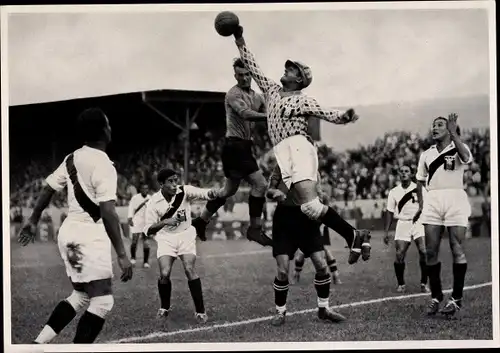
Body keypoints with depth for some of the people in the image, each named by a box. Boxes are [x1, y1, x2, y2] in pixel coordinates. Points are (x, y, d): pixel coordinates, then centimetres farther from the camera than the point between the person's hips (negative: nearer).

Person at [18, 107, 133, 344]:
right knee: (102, 302, -5)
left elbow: (47, 190, 16)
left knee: (81, 295, 21)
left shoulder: (72, 159, 7)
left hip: (69, 232, 9)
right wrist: (122, 255, -22)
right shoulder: (103, 165, -17)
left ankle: (39, 343, 15)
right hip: (90, 237, -9)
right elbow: (108, 214, -23)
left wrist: (33, 221, 29)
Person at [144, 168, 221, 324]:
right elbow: (148, 230, -12)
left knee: (189, 270, -19)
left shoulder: (184, 191, -15)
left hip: (186, 235, 0)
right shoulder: (153, 203, -14)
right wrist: (165, 222, -29)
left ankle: (200, 311, -8)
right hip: (166, 238, 0)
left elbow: (203, 193, -29)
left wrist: (212, 192, -53)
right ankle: (164, 308, 13)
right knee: (164, 274, -15)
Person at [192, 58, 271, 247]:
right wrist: (267, 115, -41)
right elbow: (244, 113, -30)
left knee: (229, 190, 18)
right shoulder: (234, 94, -12)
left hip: (244, 146, 9)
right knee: (259, 183, -16)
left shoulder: (257, 97, 14)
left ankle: (200, 221, 30)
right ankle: (255, 229, -10)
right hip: (235, 145, -9)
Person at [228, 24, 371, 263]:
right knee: (309, 206, -11)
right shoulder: (272, 91, 24)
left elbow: (328, 114, -2)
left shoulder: (303, 100, 6)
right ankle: (353, 236, -8)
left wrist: (345, 117, -23)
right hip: (282, 153, 6)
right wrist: (240, 42, 28)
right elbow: (253, 68, 29)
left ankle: (353, 235, -14)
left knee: (310, 205, -22)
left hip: (298, 148, -6)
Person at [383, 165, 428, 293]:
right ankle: (401, 284, 9)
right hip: (402, 224, 2)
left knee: (424, 252, -17)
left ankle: (423, 283, -3)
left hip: (419, 223, -2)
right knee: (399, 256, -9)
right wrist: (386, 232, 7)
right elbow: (390, 212, 11)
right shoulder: (394, 192, 8)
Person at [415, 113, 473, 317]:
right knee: (431, 251, 0)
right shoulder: (426, 155, 18)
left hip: (455, 199, -4)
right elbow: (420, 180, 26)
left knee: (457, 250, -6)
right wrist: (420, 203, 15)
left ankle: (456, 298, -2)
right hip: (432, 200, 4)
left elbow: (466, 157, -20)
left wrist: (454, 133, -19)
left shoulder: (458, 148, 4)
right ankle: (435, 296, 10)